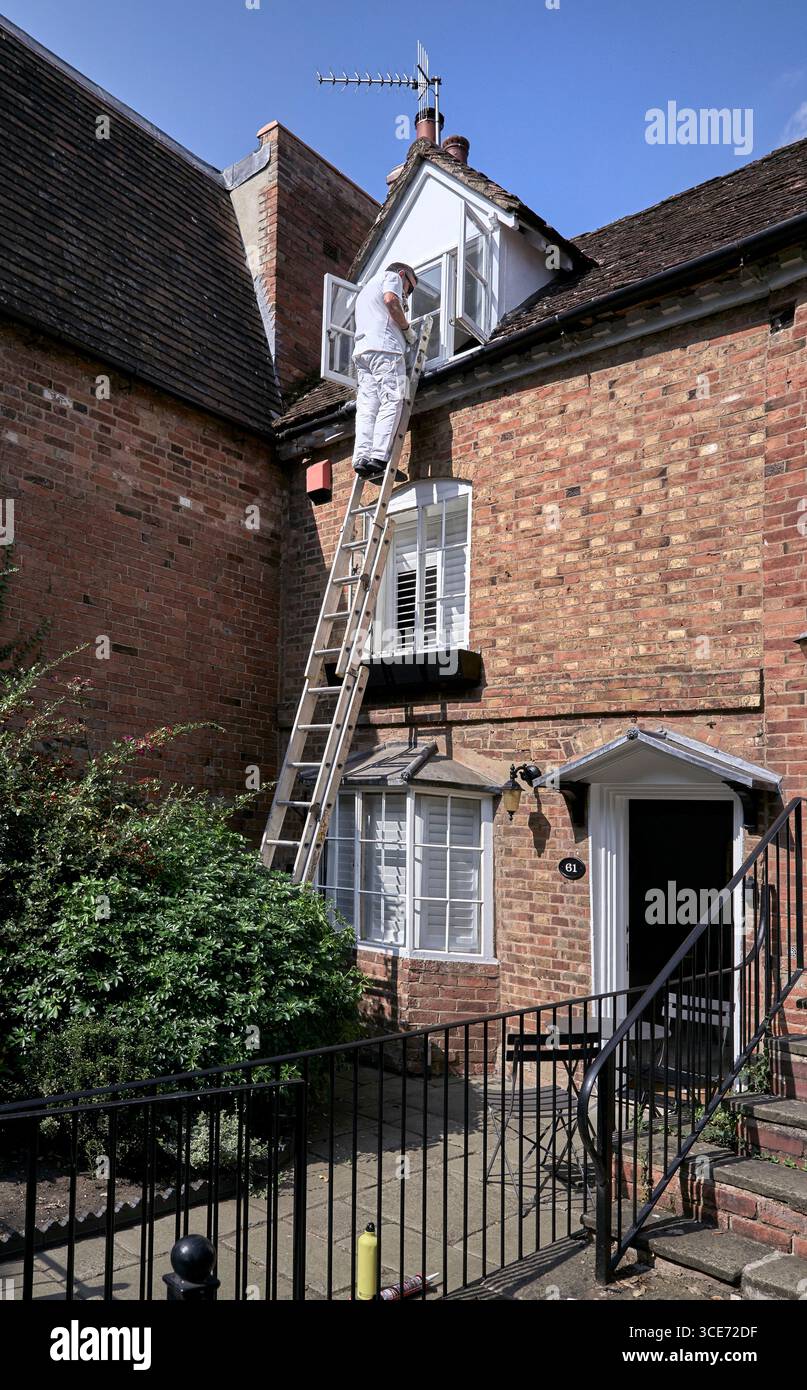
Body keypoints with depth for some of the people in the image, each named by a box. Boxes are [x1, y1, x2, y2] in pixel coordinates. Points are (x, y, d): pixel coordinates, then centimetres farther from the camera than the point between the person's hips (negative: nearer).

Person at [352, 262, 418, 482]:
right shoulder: (391, 276, 15)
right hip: (384, 346, -8)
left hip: (362, 349, 8)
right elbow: (391, 300, -6)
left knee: (367, 406, -5)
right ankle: (379, 457, -28)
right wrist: (407, 328, 2)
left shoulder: (364, 291, 41)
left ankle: (362, 456, -20)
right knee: (392, 401, -15)